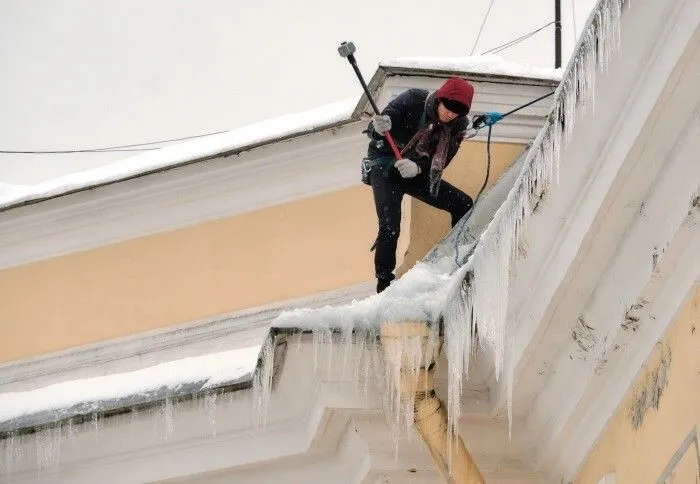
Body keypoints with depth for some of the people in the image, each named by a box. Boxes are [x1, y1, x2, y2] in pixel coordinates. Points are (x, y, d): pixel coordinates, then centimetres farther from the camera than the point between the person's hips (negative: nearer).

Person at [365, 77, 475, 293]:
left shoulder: (458, 125, -9)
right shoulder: (413, 100, -21)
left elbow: (440, 162, -13)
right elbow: (373, 129, -19)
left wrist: (418, 167, -33)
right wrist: (381, 127, -44)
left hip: (417, 174, 5)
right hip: (385, 168, -5)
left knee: (463, 204, -2)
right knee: (390, 227, -22)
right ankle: (384, 283, -12)